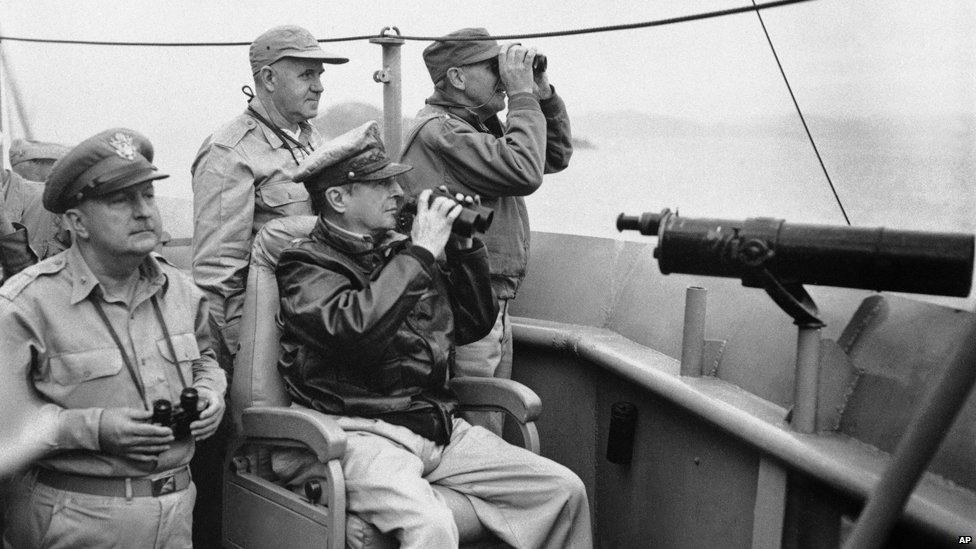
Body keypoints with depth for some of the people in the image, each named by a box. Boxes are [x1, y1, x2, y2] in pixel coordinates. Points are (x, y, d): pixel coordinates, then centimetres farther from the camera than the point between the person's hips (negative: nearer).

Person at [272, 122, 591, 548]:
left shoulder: (400, 250, 16)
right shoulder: (306, 265, -3)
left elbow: (474, 326, 21)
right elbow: (355, 326, -25)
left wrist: (465, 248, 7)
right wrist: (421, 253, -17)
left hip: (437, 425, 7)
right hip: (361, 432, -7)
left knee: (564, 489, -1)